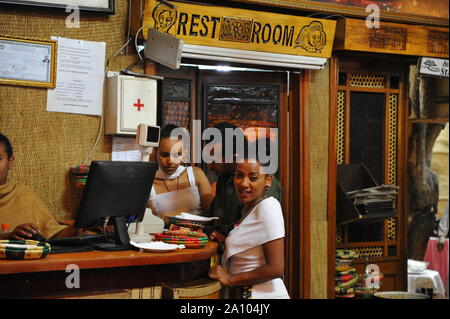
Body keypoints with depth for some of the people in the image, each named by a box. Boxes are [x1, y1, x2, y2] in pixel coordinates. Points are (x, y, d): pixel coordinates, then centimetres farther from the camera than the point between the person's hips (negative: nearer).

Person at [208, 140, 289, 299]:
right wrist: (224, 241, 8)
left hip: (264, 294, -8)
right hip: (241, 293, 8)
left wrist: (230, 279, -14)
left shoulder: (268, 206, -16)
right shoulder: (248, 208, 11)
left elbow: (276, 268, -22)